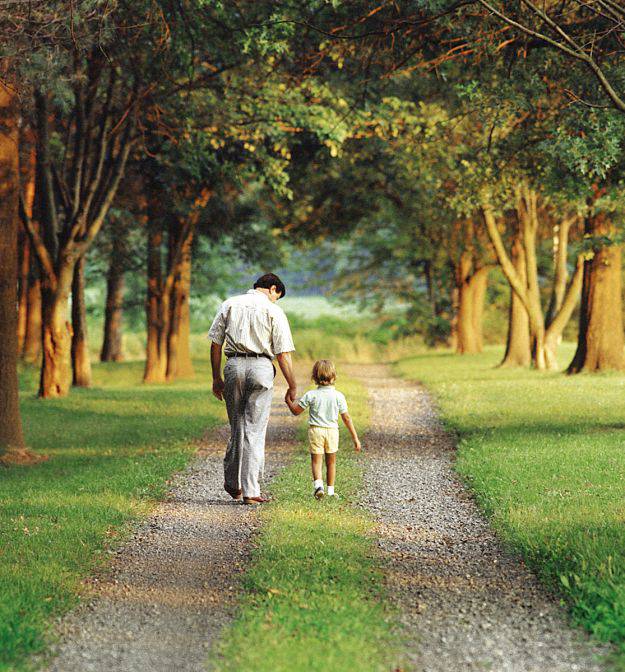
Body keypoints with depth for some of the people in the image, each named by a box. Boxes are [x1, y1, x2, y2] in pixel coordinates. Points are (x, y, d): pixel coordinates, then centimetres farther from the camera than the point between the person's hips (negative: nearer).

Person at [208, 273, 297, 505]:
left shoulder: (229, 305, 12)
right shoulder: (274, 311, 2)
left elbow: (215, 343, 9)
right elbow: (283, 354, -2)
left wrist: (217, 378, 15)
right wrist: (292, 386, 4)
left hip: (234, 366, 3)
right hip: (261, 367, -3)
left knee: (237, 427, 16)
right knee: (255, 431, 1)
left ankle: (232, 484, 23)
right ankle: (250, 491, 0)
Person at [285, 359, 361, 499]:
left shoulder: (311, 395, -6)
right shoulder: (338, 396, -4)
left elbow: (296, 411, 1)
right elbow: (346, 418, -1)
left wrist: (289, 401, 21)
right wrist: (355, 438, 5)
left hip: (315, 430, -1)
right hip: (332, 431, 1)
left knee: (316, 461, 0)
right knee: (331, 462, 14)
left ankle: (318, 483, -24)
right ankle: (330, 490, 18)